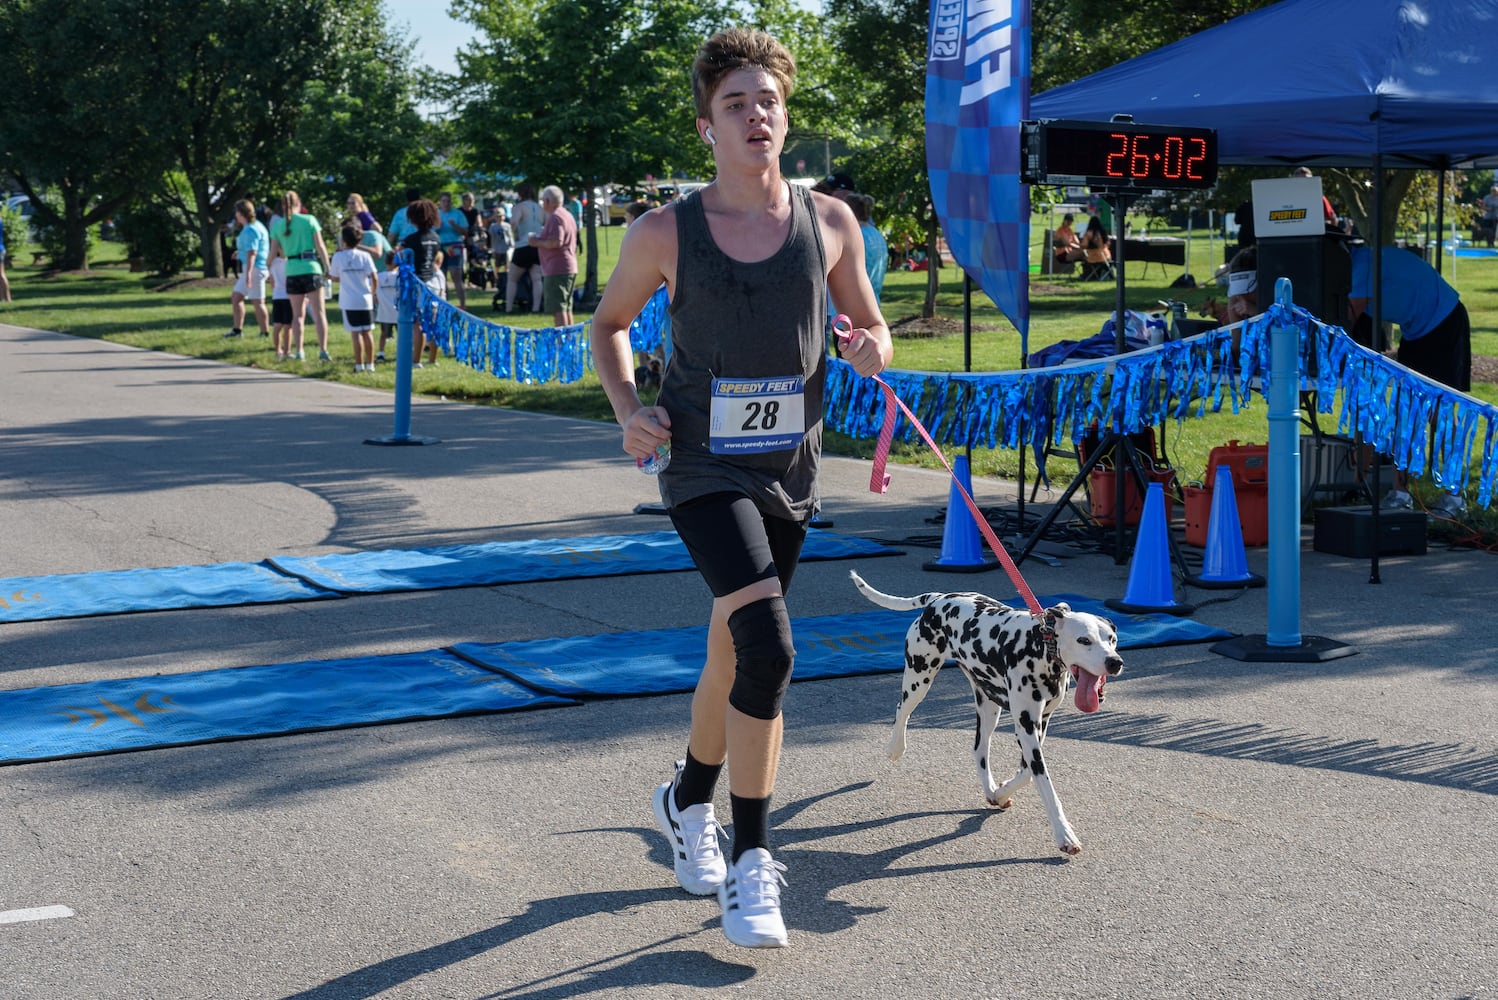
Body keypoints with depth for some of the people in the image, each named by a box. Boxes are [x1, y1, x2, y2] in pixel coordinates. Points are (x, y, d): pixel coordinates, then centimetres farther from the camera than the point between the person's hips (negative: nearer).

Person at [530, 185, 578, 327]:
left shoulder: (555, 217, -14)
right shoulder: (568, 215, 18)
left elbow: (556, 242, -25)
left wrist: (538, 242, -10)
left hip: (556, 269, -10)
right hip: (571, 268, 10)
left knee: (557, 309, -10)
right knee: (566, 308, 15)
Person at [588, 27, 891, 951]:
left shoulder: (829, 223, -1)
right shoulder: (665, 233, -8)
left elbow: (871, 329, 11)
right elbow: (611, 324, 9)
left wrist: (873, 351, -12)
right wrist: (627, 407, -7)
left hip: (790, 473, 4)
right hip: (705, 470, -4)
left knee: (735, 658, 18)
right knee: (768, 646, -22)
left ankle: (689, 801, 45)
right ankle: (752, 861, -8)